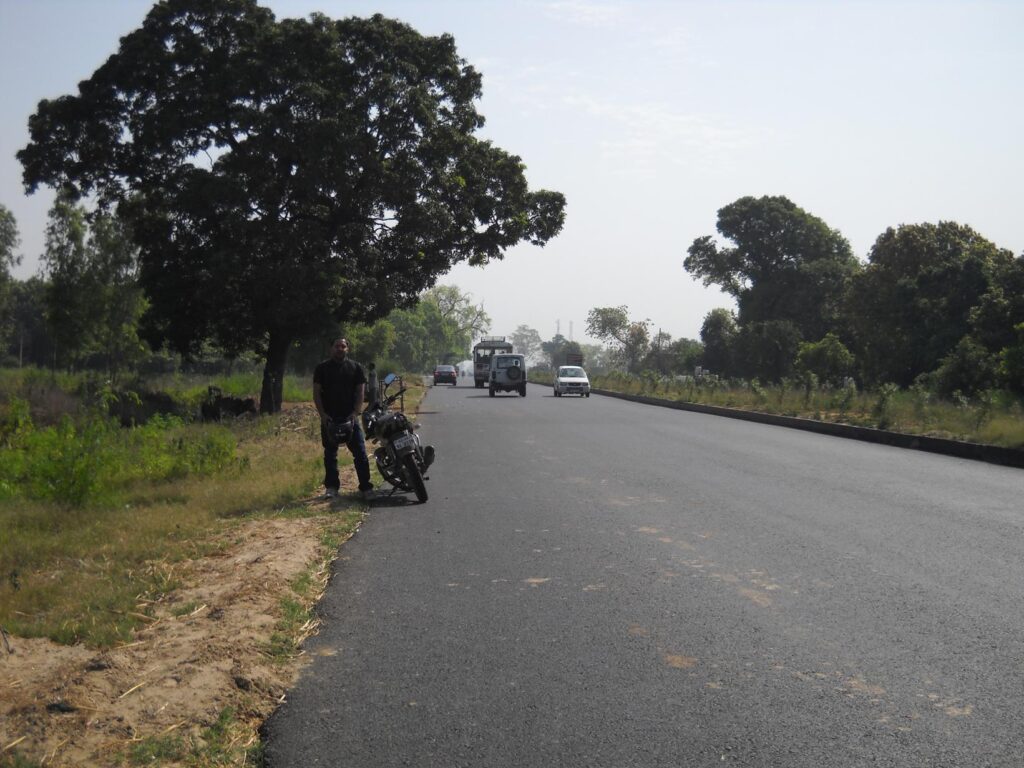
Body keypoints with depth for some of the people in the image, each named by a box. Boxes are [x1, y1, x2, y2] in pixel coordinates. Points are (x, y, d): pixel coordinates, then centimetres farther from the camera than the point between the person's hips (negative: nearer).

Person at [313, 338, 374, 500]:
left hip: (350, 416, 0)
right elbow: (316, 392, 4)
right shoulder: (322, 368, 6)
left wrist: (355, 412, -8)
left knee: (360, 453, -4)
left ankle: (365, 487, -1)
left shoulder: (355, 367, 7)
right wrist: (322, 414, -7)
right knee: (330, 454, 6)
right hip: (329, 418, 0)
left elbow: (360, 391, 5)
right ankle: (332, 487, 14)